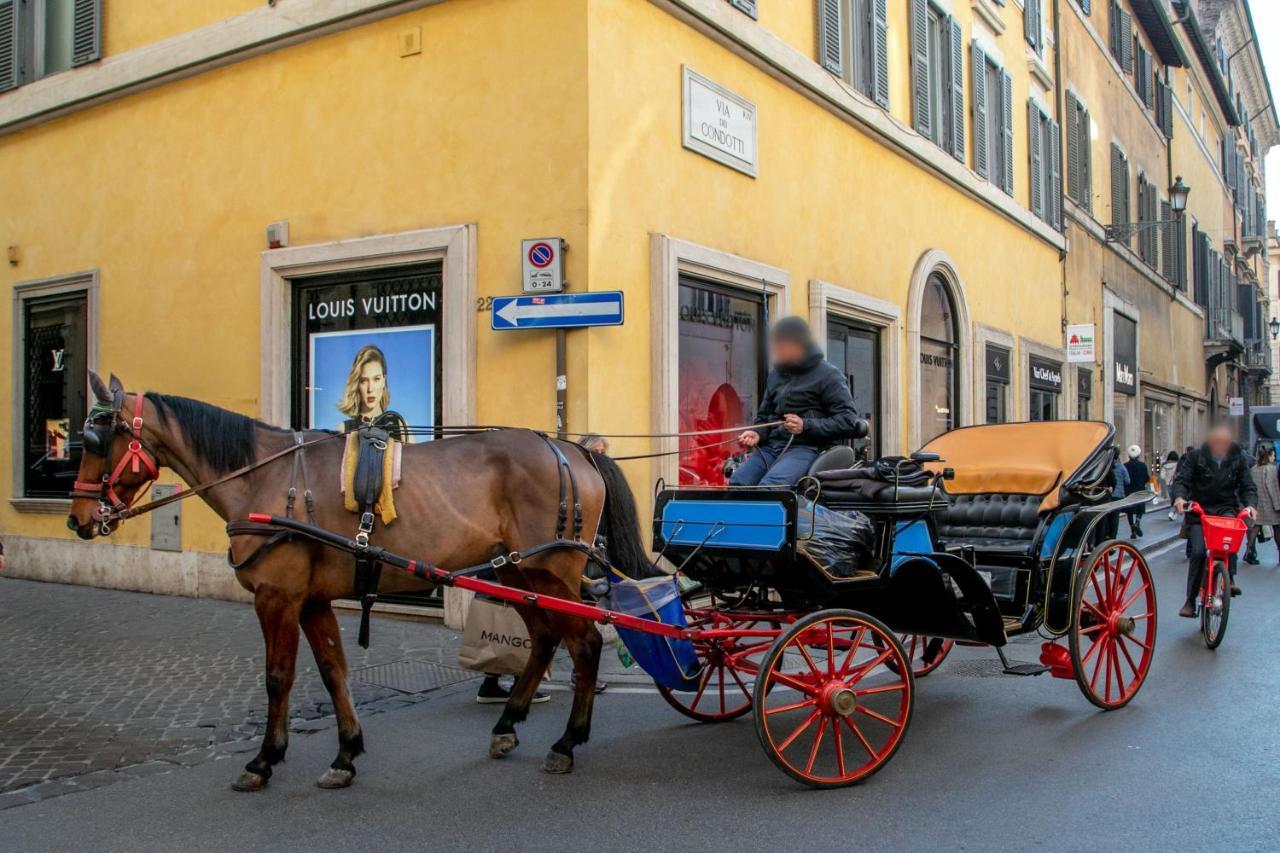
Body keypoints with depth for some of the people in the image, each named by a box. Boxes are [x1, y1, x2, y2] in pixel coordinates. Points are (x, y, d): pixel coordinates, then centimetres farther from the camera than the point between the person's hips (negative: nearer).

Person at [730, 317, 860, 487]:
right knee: (737, 482, -19)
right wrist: (757, 433, 4)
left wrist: (806, 426, -17)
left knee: (769, 486, -32)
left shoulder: (828, 375, -2)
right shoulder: (776, 374, 18)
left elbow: (848, 421, -7)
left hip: (807, 447, -6)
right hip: (771, 446, 6)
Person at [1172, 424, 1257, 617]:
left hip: (1226, 508, 1)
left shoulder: (1238, 459, 2)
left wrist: (1250, 504, -18)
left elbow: (1247, 486, 2)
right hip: (1199, 508, -1)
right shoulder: (1196, 456, -4)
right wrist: (1179, 497, -30)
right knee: (1197, 552, -11)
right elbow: (1181, 479, -9)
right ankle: (1190, 600, -1)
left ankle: (1230, 578, -25)